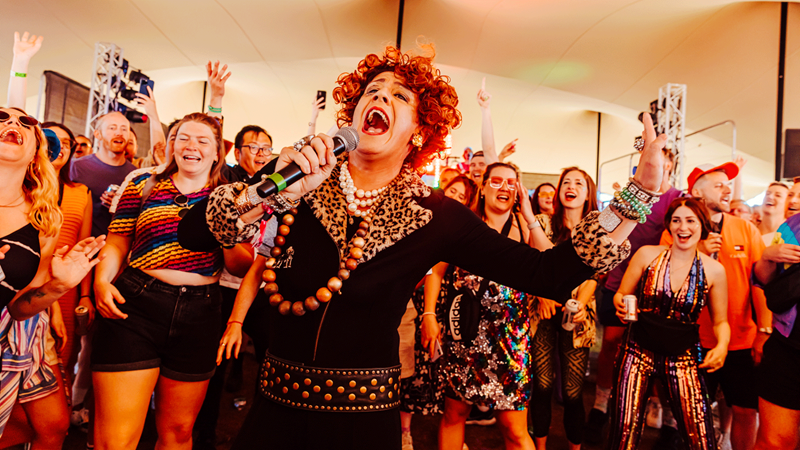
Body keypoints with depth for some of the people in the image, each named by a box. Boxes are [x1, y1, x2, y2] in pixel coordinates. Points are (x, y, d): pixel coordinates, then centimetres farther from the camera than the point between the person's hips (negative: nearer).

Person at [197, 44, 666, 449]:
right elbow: (192, 233, -12)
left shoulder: (437, 217, -9)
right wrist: (272, 190, -27)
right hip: (278, 409, 1)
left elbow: (548, 273, -13)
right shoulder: (299, 182, -7)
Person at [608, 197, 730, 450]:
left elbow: (720, 321, 10)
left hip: (683, 357, 1)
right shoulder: (647, 254, -3)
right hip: (639, 351, -1)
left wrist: (722, 346, -9)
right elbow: (621, 294, 6)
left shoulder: (714, 270, 0)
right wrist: (621, 305, -17)